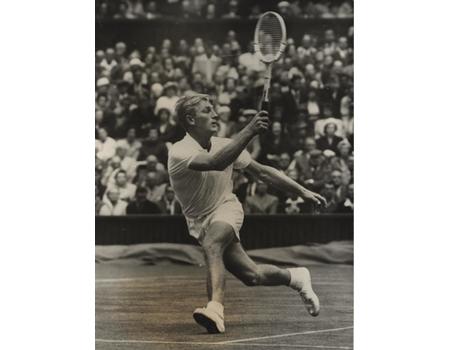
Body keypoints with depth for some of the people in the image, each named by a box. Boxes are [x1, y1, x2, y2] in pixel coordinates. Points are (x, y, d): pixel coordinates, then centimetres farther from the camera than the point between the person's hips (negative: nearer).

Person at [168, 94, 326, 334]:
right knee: (252, 276, -6)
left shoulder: (224, 145, -5)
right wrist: (249, 131, -48)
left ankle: (215, 309, -52)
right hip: (201, 222, -1)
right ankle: (295, 277, 24)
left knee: (211, 244, -34)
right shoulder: (179, 152, -21)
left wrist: (302, 191, 6)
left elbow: (261, 172, 6)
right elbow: (215, 162, -41)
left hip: (227, 209, 1)